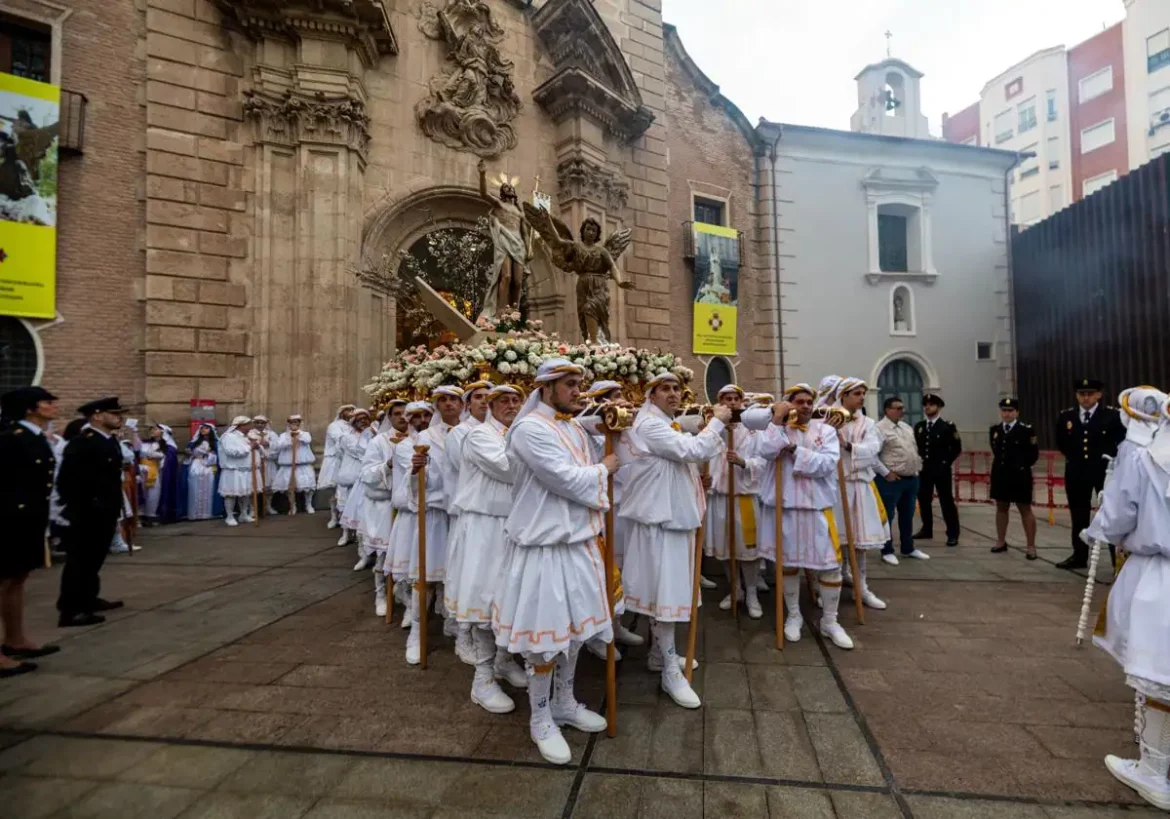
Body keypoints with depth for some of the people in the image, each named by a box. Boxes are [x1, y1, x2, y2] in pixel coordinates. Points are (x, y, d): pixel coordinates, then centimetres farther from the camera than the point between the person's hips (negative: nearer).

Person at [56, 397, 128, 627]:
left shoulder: (109, 441, 10)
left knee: (94, 558, 19)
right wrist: (81, 509, -18)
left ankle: (88, 599, 31)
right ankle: (70, 610, 4)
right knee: (80, 559, -2)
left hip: (105, 512, 9)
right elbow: (67, 481, -21)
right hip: (88, 515, -9)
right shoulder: (81, 444, -19)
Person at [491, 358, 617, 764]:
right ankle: (540, 720, 24)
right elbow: (567, 479, -22)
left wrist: (595, 532, 7)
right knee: (544, 632, 4)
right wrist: (603, 468, -5)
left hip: (577, 541, 8)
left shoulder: (576, 430, 10)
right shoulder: (529, 429, -17)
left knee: (573, 626, 18)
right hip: (544, 545, -8)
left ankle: (564, 703, 38)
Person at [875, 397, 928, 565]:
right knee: (888, 516, 2)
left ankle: (908, 548, 29)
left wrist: (917, 469, 11)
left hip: (911, 478, 8)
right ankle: (887, 551, 12)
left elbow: (914, 450, 21)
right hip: (891, 479, -8)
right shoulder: (880, 428, -13)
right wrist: (886, 473, -16)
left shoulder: (906, 427, 14)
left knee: (907, 515, 17)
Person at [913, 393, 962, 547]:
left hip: (941, 469, -5)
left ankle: (953, 534, 6)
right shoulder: (918, 426, 8)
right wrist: (920, 460, 6)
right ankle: (927, 530, 24)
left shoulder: (947, 426, -5)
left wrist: (946, 462, -5)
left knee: (946, 501, -1)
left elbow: (957, 448, -3)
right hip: (924, 469, 5)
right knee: (924, 500, 11)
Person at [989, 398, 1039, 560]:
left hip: (1019, 476, -5)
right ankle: (1001, 542, 23)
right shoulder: (994, 430, 5)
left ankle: (1031, 546, 9)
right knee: (1001, 508, 13)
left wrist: (1022, 466, -2)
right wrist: (999, 463, 11)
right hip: (1000, 475, 5)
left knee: (1025, 510, 4)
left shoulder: (1026, 430, -9)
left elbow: (1033, 454, -5)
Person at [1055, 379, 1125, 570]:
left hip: (1105, 471, -3)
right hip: (1076, 472, 3)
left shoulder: (1113, 415, -6)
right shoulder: (1066, 417, 3)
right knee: (1078, 516, 9)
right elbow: (1061, 442, 17)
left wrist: (1109, 457, -5)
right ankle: (1079, 556, 18)